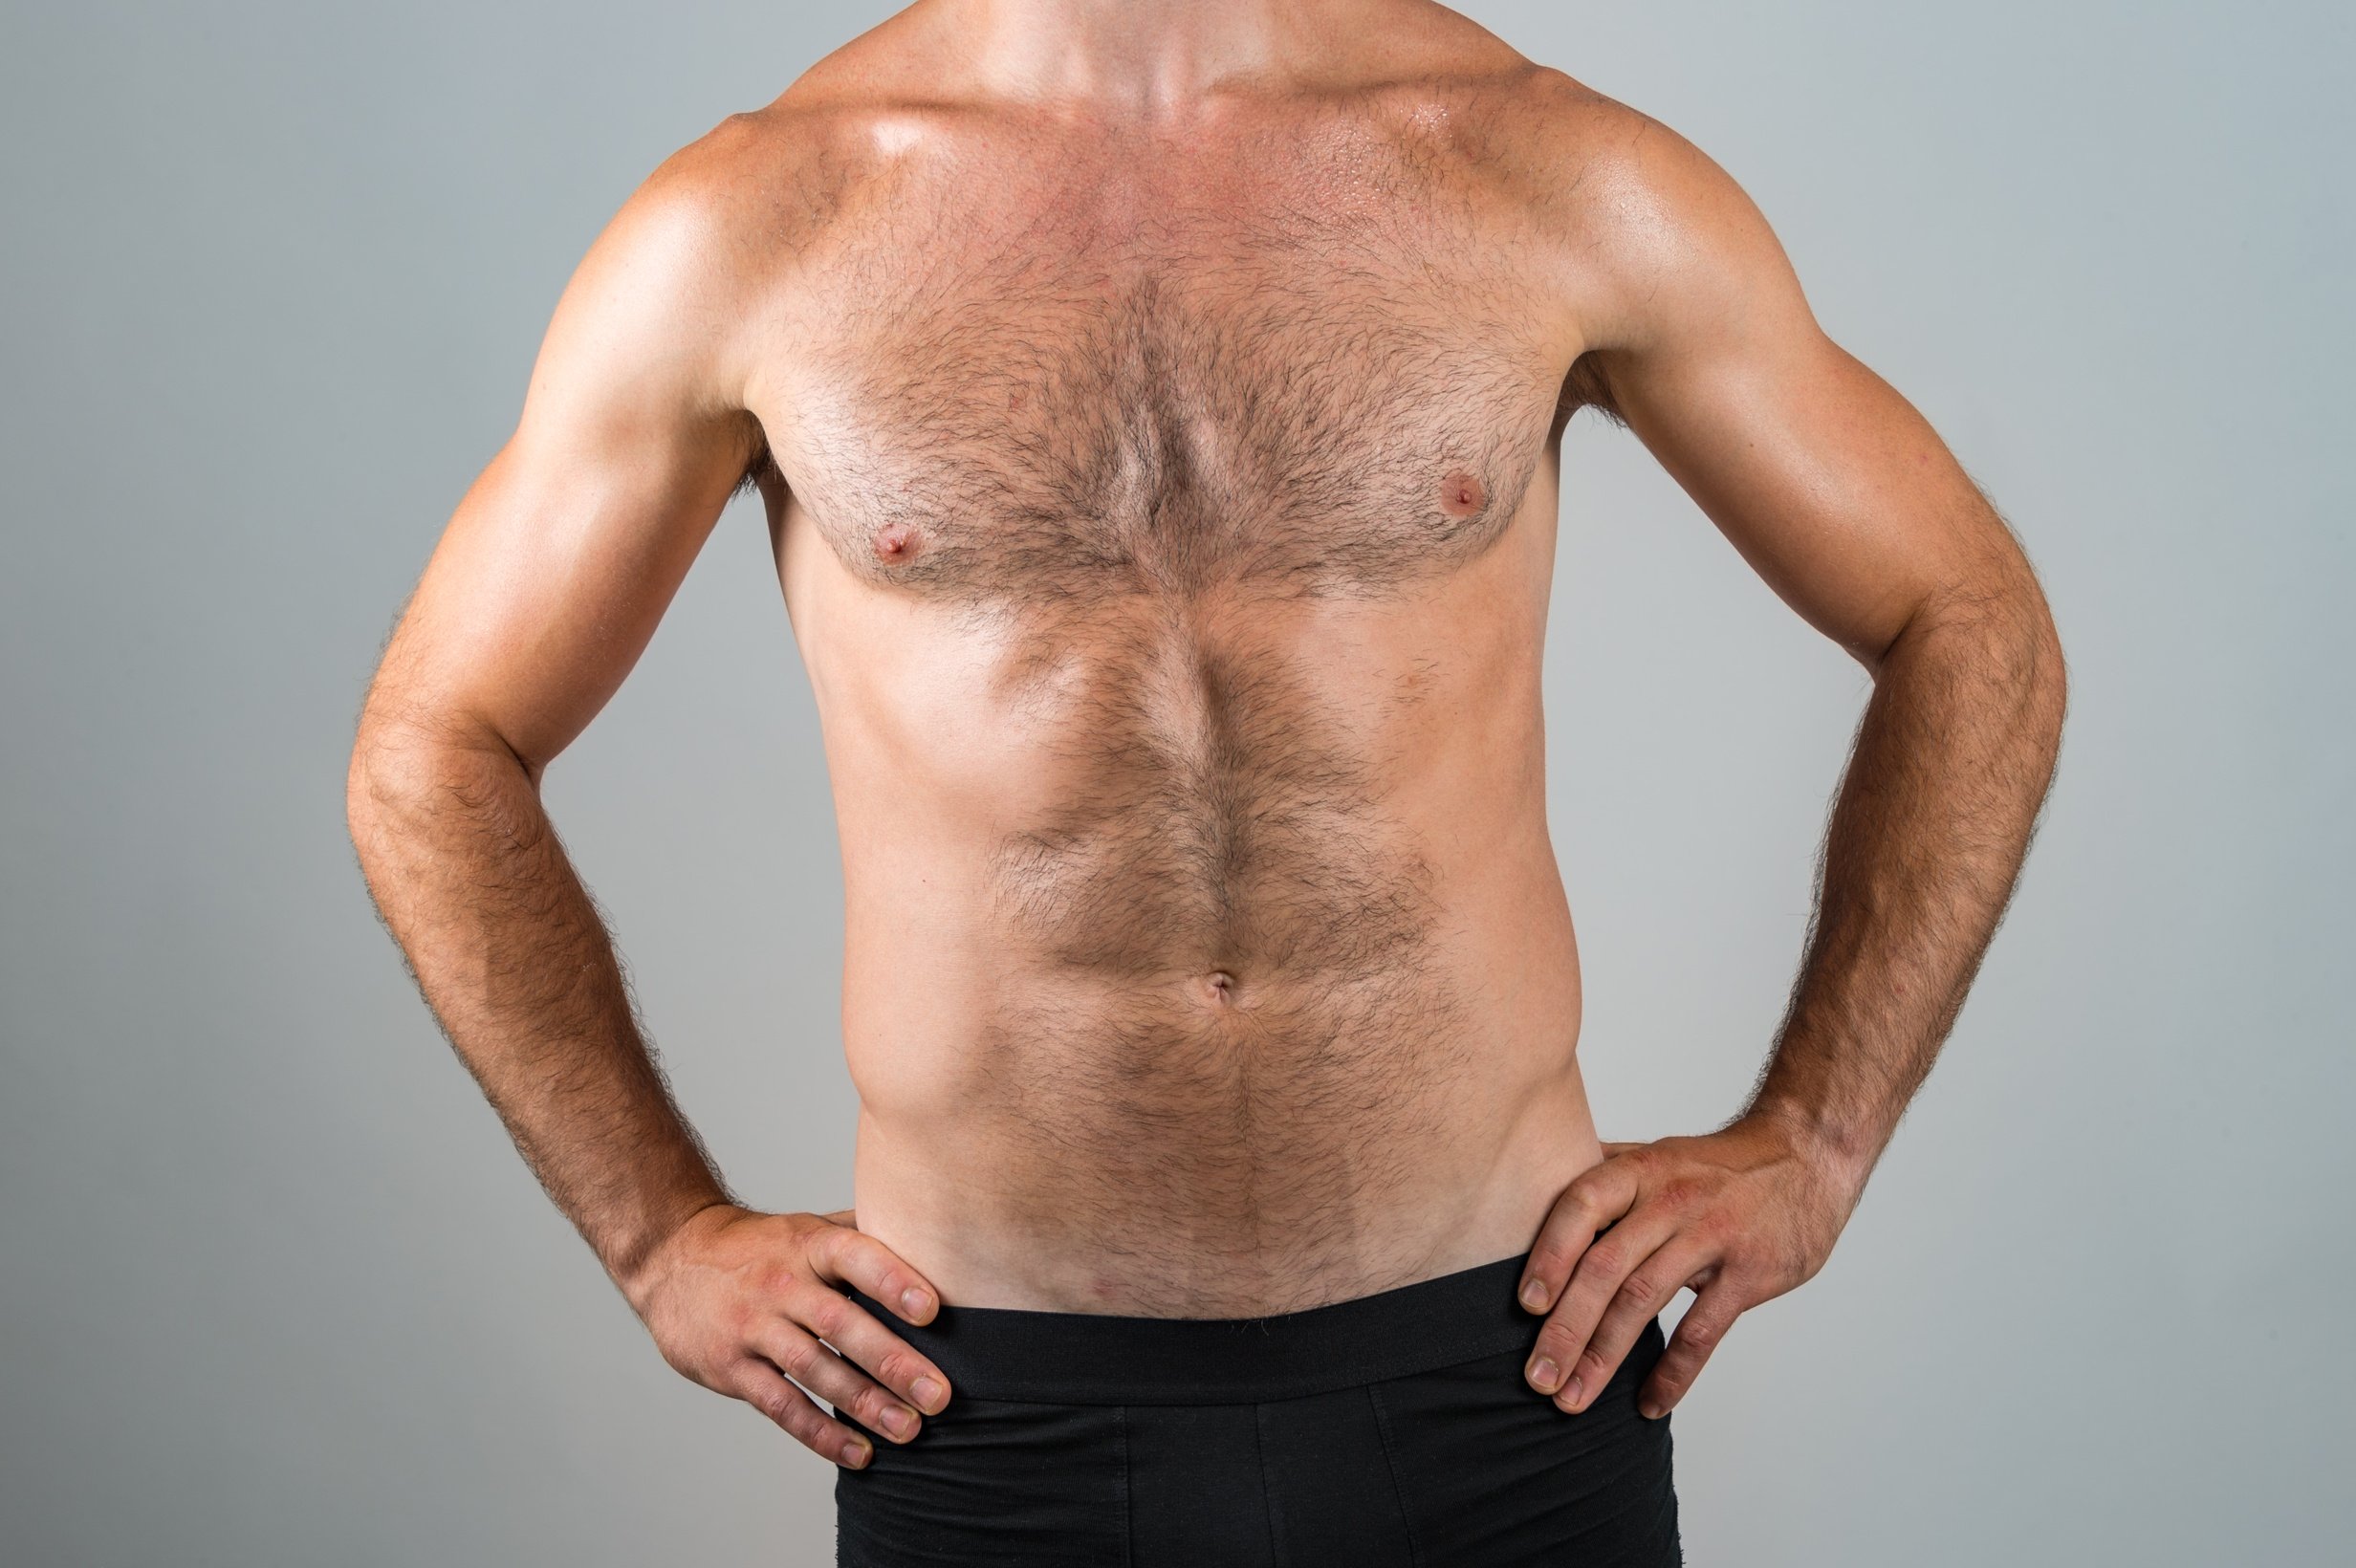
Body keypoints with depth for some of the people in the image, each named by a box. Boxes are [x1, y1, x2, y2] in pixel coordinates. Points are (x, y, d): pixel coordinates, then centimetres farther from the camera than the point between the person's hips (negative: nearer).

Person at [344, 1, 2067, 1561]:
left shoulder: (1558, 175, -1)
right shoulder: (748, 225, -2)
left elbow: (1970, 623, 8)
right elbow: (435, 747, 7)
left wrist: (1806, 1148, 1)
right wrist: (666, 1235, 1)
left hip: (1499, 1371, 1)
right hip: (992, 1415, 0)